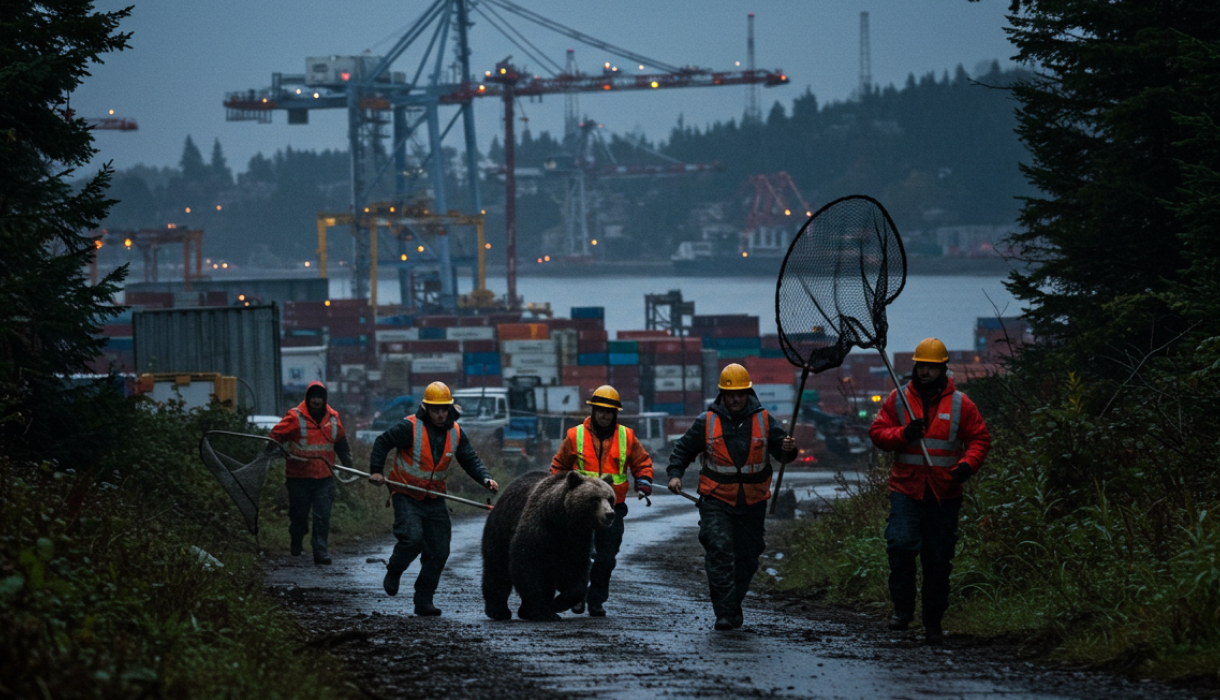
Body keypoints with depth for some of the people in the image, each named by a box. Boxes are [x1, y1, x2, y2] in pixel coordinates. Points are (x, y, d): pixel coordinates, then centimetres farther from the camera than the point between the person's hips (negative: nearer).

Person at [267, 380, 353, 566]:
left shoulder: (333, 418, 8)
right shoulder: (295, 417, -6)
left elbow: (341, 444, 21)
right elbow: (276, 435, -3)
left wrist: (349, 466, 25)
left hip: (324, 477, 2)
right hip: (299, 476, -2)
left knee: (323, 516, -7)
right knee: (299, 514, 8)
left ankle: (321, 551, -6)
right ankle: (295, 547, 30)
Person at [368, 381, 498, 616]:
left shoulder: (455, 433, 1)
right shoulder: (409, 427, -14)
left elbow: (470, 460, 8)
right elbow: (382, 443, -6)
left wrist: (485, 478, -9)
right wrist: (376, 471, -12)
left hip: (434, 499, 5)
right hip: (406, 496, -5)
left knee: (439, 552, 2)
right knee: (412, 539, -24)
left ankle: (423, 601, 11)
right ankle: (393, 572, 7)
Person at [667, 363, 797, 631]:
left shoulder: (764, 420, 1)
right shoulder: (706, 422, -1)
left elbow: (780, 448, -6)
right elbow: (683, 450, 8)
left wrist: (788, 449, -29)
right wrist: (675, 474, -9)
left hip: (753, 503, 2)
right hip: (716, 501, -2)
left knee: (747, 557, 11)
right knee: (720, 552, -17)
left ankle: (734, 604, 31)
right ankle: (724, 612, -18)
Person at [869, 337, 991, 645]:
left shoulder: (960, 404, 3)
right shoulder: (898, 399, 6)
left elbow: (980, 438, 6)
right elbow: (877, 432, 6)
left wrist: (967, 463, -13)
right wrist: (902, 434, -14)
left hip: (944, 493, 0)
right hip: (906, 489, 0)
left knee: (938, 561, 6)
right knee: (900, 544, -20)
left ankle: (933, 622, 16)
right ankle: (902, 607, -2)